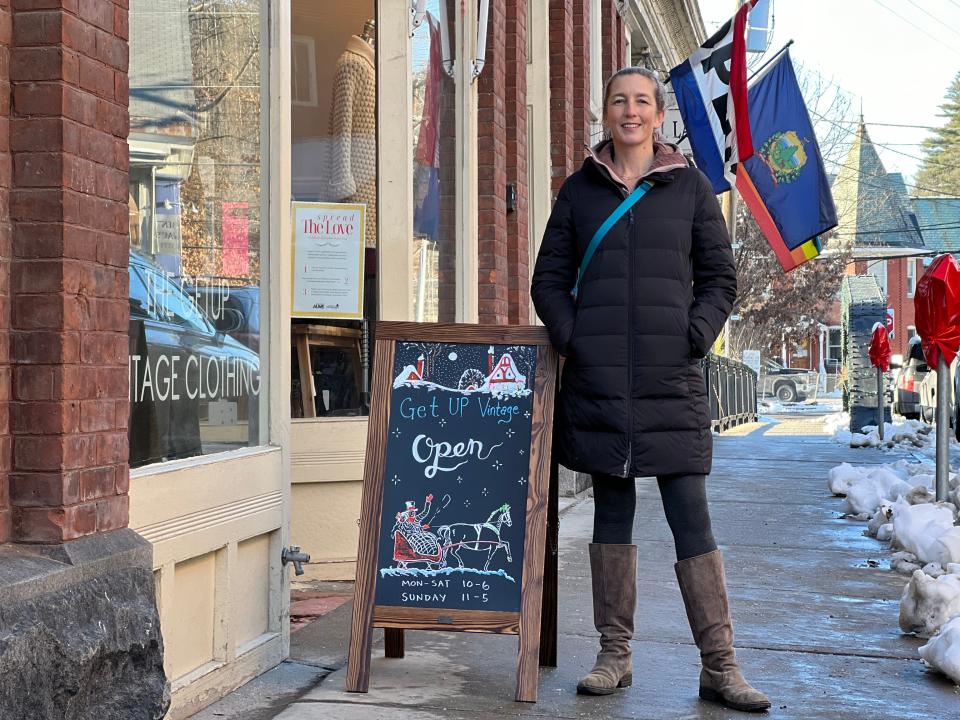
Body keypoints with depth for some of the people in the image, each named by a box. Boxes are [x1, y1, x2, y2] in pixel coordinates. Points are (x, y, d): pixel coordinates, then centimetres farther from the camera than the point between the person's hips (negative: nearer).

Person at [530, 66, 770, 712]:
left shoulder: (691, 186, 8)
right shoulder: (580, 189, 11)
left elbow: (720, 277, 10)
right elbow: (549, 278, 12)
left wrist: (697, 337, -6)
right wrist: (572, 338, -3)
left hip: (672, 380, -1)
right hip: (598, 380, 2)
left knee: (691, 516, -3)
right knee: (612, 512, 8)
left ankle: (719, 666, 3)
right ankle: (615, 654, 17)